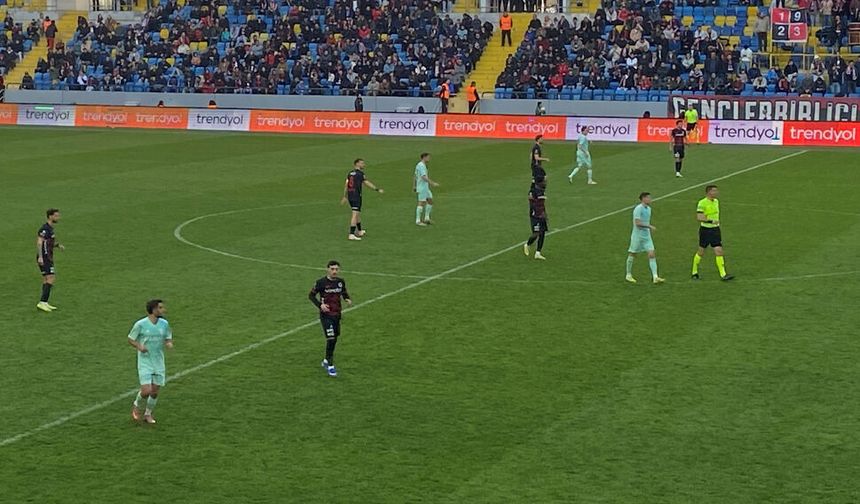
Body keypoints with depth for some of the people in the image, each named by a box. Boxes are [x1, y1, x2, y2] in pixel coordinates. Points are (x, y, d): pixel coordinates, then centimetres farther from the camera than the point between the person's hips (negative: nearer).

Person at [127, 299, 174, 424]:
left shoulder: (164, 324, 0)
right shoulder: (140, 324, -11)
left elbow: (168, 339, 13)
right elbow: (130, 339, -1)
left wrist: (169, 343, -11)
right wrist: (139, 346, -19)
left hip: (159, 363, 4)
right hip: (145, 362, -4)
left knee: (155, 392, 6)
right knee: (146, 391, -12)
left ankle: (148, 414, 28)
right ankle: (136, 406, 19)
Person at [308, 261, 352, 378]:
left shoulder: (341, 282, 1)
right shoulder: (321, 282, -13)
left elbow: (344, 293, 17)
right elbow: (311, 295, -4)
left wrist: (347, 299, -5)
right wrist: (320, 305, -19)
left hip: (337, 314, 5)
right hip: (326, 315, -5)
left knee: (334, 340, 14)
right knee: (331, 339, -14)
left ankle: (326, 361, 35)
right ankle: (330, 366, -3)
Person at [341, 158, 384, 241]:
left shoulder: (350, 173, 12)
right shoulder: (360, 173, -10)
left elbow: (346, 185, 13)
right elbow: (366, 183, -15)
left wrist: (345, 197, 20)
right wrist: (377, 189, -14)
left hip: (350, 196, 8)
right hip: (356, 196, -8)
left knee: (358, 213, 23)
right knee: (355, 215, -10)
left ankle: (359, 231, 36)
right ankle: (352, 235, -17)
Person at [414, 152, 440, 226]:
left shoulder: (419, 165, 14)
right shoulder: (421, 166, -17)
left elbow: (415, 176, 21)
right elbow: (424, 177, -26)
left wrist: (414, 186, 25)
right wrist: (433, 183, -26)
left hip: (425, 188, 10)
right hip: (422, 187, -10)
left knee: (430, 201, 11)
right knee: (422, 203, -7)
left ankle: (426, 218, 15)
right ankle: (418, 221, -2)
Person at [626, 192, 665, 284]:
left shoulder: (648, 208, 11)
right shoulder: (638, 209, -15)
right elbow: (637, 223, -23)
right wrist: (650, 226, -23)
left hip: (647, 236, 7)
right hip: (637, 236, -7)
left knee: (652, 255, -6)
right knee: (632, 255, 6)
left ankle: (655, 277, -12)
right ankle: (628, 275, 22)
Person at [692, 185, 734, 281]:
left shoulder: (716, 201, 9)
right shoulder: (702, 203, -15)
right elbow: (699, 217, -24)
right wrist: (710, 221, -32)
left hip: (715, 230, 6)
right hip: (705, 230, -6)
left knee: (719, 251, -4)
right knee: (701, 252, 5)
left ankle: (723, 274, -6)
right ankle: (694, 272, 23)